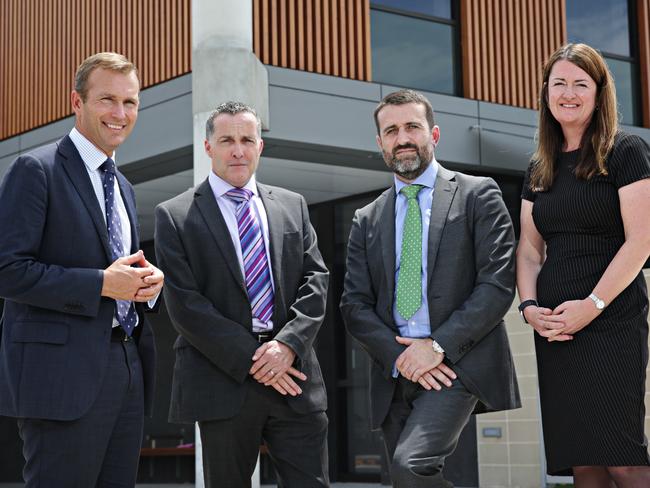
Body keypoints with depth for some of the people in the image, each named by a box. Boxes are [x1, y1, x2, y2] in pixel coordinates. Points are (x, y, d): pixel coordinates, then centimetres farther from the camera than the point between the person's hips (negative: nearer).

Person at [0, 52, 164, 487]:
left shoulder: (123, 186, 19)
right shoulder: (36, 170, -6)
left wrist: (148, 281, 3)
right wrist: (102, 283, -18)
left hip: (128, 369, 8)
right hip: (65, 373, -8)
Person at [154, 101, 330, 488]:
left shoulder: (293, 206, 13)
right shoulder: (175, 216, 2)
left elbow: (316, 280, 6)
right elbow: (185, 303, -6)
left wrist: (288, 344, -11)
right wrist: (251, 359, -12)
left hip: (294, 375, 3)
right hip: (223, 382, -2)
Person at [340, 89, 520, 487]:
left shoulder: (477, 195, 4)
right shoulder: (367, 221, 16)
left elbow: (498, 284, -6)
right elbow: (355, 305, 9)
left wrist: (439, 346, -13)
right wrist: (399, 356, -8)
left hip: (459, 365, -5)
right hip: (395, 375, 5)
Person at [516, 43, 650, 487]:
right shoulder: (540, 170, 17)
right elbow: (529, 249, 15)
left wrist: (592, 305, -15)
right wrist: (530, 307, -3)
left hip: (613, 319, -5)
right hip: (555, 328, 6)